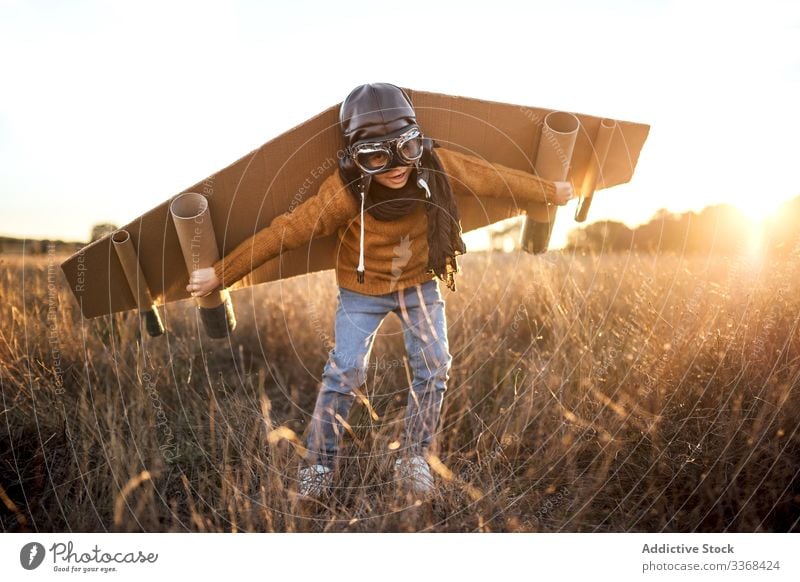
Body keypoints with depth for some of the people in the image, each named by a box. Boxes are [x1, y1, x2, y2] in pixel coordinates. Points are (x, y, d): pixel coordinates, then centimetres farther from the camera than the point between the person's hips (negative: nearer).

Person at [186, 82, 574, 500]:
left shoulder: (438, 166, -23)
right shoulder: (343, 192, -31)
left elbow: (495, 178, -9)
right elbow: (283, 231, -27)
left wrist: (550, 191, 4)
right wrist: (220, 274, -24)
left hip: (421, 282, 3)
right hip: (362, 289, -3)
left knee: (433, 368, -1)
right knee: (345, 372, -8)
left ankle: (413, 459, 16)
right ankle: (319, 464, 11)